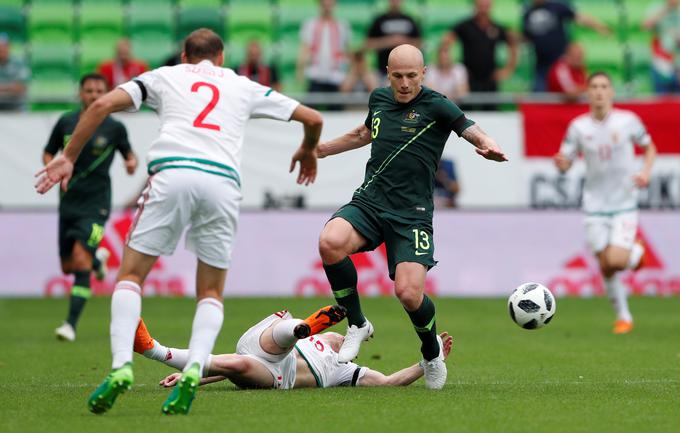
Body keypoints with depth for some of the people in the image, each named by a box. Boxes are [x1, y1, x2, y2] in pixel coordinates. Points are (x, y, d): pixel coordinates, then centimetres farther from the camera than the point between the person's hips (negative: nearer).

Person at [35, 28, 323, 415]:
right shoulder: (244, 87, 28)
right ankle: (194, 370, -10)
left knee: (131, 275, 10)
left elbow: (102, 105, 11)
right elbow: (312, 118, 31)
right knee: (211, 292, 16)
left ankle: (122, 365, -12)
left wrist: (69, 157, 17)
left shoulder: (165, 76, 24)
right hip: (223, 181, 2)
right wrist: (308, 151, 52)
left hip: (171, 172, -1)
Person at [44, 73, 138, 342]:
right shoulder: (65, 123, 2)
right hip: (69, 201, 4)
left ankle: (71, 324, -18)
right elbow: (48, 153, 13)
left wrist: (132, 162, -11)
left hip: (96, 202, -4)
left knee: (80, 256, -20)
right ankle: (98, 258, 46)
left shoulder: (114, 128, -3)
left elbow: (128, 153, 12)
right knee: (68, 266, 9)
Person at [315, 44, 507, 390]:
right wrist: (321, 149, 38)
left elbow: (472, 131, -19)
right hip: (367, 202, 4)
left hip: (411, 215, -4)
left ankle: (432, 351, 17)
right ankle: (357, 325, -4)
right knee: (330, 242, -28)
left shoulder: (436, 106, -6)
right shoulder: (379, 99, 11)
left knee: (409, 293, -19)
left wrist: (488, 147, -42)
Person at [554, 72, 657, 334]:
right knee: (605, 266, 0)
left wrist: (645, 173, -8)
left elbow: (649, 147, 10)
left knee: (617, 261, -17)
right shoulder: (578, 127, -3)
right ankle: (623, 317, 20)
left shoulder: (627, 121, -6)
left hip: (624, 204, -2)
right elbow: (565, 164, 1)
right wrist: (560, 163, -23)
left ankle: (636, 253, 20)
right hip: (595, 205, 2)